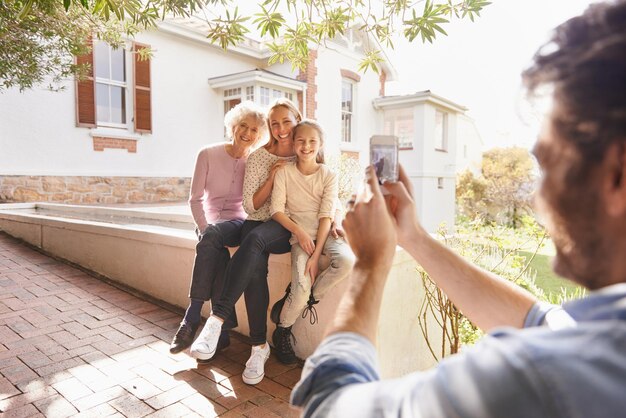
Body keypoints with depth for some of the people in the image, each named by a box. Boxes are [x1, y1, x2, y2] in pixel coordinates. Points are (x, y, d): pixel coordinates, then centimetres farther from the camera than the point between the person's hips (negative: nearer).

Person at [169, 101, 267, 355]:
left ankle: (192, 319, -28)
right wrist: (204, 228, -14)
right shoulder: (208, 155, 1)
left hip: (240, 223, 0)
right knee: (217, 250, -34)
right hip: (210, 224, 1)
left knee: (211, 238, -34)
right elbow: (195, 198, -1)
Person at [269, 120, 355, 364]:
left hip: (324, 233, 1)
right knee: (301, 291, -18)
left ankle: (310, 296, -3)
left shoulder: (329, 175, 1)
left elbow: (326, 216, -7)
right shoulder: (285, 172, 3)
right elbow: (277, 210, -1)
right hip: (299, 234, -1)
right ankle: (281, 333, 13)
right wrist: (299, 232, -17)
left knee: (347, 261, -31)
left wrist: (316, 255, -16)